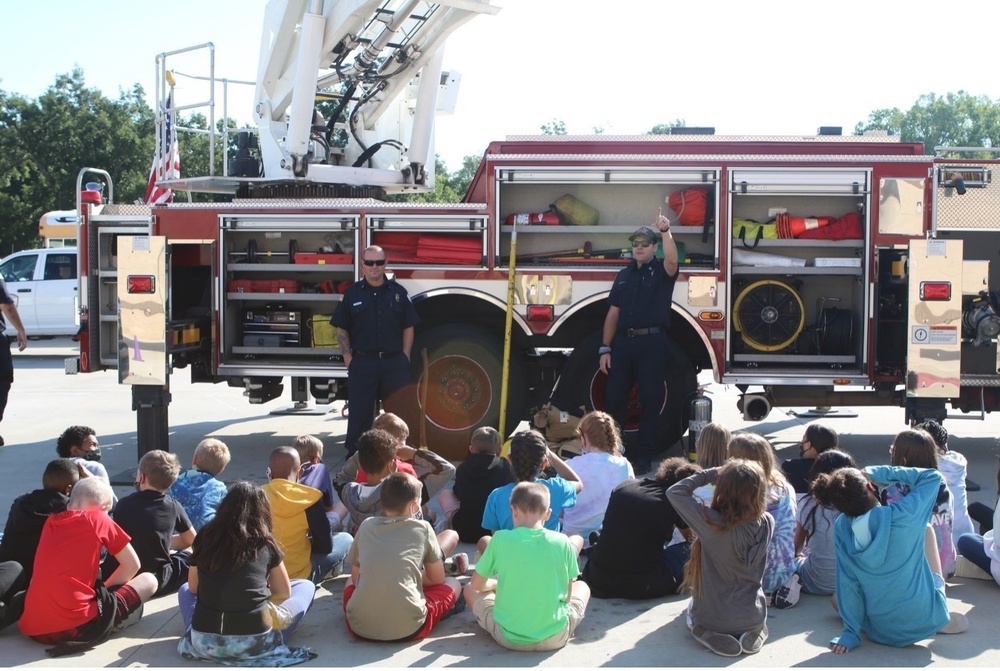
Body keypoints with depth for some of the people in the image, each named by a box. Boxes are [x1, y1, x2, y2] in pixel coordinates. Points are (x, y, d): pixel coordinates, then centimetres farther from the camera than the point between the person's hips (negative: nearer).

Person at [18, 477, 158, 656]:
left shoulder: (51, 522, 16)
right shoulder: (98, 519, 0)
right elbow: (132, 565, 9)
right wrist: (104, 588, 21)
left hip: (32, 628, 6)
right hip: (76, 626, -6)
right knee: (149, 580, 12)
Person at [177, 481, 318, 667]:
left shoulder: (205, 537, 6)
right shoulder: (265, 543, 1)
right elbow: (285, 593, 13)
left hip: (204, 643, 1)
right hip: (254, 643, -1)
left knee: (185, 590, 33)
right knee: (306, 586, 19)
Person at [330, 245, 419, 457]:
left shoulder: (398, 292, 5)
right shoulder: (352, 293, 3)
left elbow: (408, 327, 8)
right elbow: (342, 329, 6)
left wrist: (405, 357, 1)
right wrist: (348, 358, -2)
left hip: (394, 362, 1)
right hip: (362, 362, -1)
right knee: (359, 411, 4)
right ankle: (354, 454, 14)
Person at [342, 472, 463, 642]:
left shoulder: (366, 526, 12)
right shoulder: (422, 528, 5)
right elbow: (437, 579, 15)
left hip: (359, 626, 3)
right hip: (408, 627, -3)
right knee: (452, 584, 23)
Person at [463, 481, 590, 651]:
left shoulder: (500, 539, -8)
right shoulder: (562, 542, -6)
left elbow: (477, 584, 5)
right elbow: (567, 594, 4)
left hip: (510, 637, 0)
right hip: (555, 637, 1)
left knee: (470, 589, 25)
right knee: (582, 586, 28)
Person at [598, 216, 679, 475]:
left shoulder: (661, 272, 4)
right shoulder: (624, 275, 15)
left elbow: (672, 261, -22)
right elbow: (613, 313, 12)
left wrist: (666, 232, -33)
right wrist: (605, 348, 6)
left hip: (652, 342, -4)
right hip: (623, 341, 4)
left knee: (651, 400, 0)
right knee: (615, 398, 7)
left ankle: (643, 455, 8)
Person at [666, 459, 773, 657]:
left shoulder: (711, 522, -26)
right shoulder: (767, 523, -16)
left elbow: (674, 492, -14)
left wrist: (710, 474, -9)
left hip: (711, 617, -2)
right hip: (753, 618, 3)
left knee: (692, 611, 33)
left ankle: (708, 635, 3)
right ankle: (755, 633, 9)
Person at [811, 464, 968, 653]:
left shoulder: (841, 527, -15)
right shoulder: (903, 516, -22)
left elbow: (846, 585, -9)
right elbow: (933, 476, -6)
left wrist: (850, 633, -1)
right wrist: (879, 473, -11)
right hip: (927, 622, -1)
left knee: (836, 598, 32)